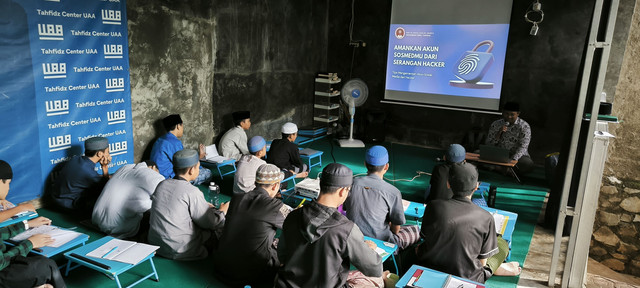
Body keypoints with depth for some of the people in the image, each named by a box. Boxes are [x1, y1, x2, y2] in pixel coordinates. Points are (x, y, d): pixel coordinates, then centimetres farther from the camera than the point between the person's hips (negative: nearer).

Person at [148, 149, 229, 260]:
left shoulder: (162, 184, 0)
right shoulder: (192, 192, -20)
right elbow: (211, 223, -10)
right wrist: (222, 211, 11)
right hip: (179, 251, -7)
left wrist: (205, 206, 23)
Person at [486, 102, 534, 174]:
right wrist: (499, 133, -17)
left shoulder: (524, 126, -5)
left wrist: (513, 160, -31)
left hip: (517, 156, -2)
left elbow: (523, 147, -14)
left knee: (528, 164, -35)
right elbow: (489, 145, 0)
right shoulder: (495, 124, 3)